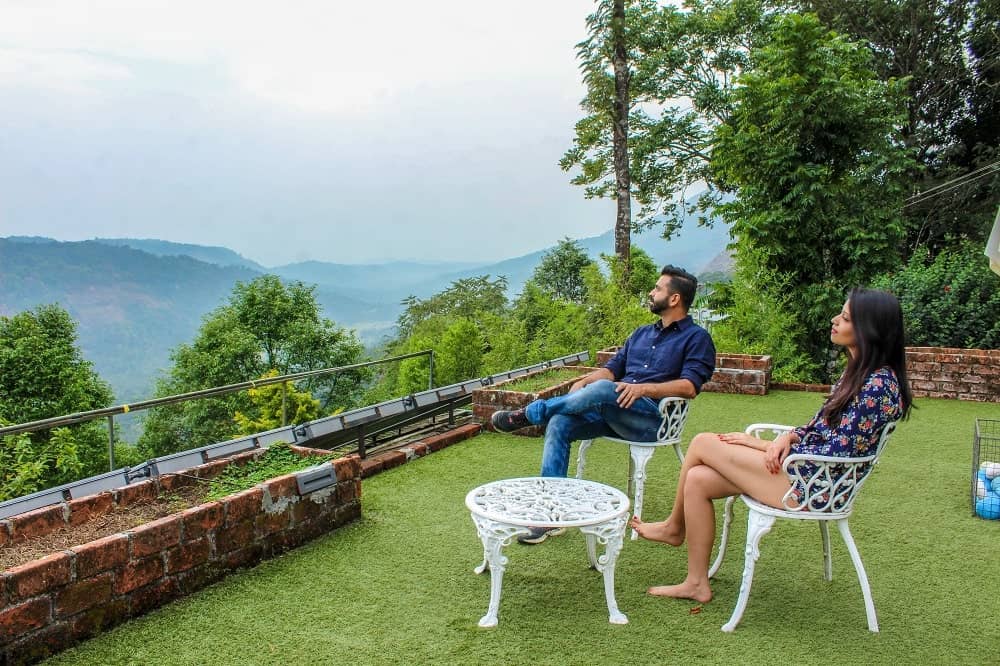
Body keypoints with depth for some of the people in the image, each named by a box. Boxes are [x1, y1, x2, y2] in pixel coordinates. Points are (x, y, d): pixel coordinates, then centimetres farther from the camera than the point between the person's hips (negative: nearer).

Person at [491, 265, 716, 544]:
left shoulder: (696, 338, 3)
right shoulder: (641, 333, 25)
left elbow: (689, 386, -11)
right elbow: (612, 369, 21)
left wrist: (645, 388, -25)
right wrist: (584, 382, 0)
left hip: (653, 418, -7)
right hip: (613, 412, 7)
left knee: (602, 388, -36)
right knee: (559, 423, -20)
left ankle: (529, 414, -17)